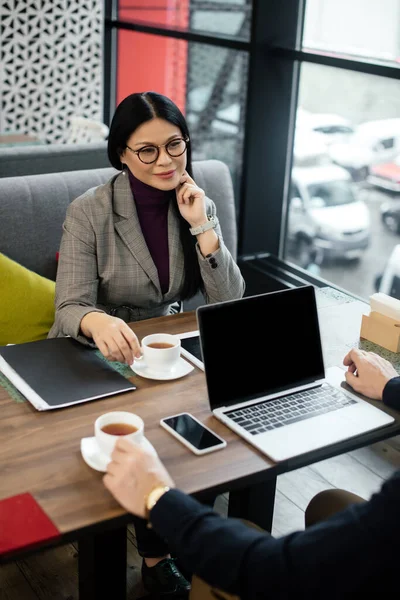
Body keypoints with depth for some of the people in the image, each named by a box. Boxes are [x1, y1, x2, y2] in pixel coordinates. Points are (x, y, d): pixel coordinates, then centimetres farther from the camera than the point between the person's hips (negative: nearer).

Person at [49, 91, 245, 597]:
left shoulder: (198, 206, -1)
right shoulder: (88, 213, -13)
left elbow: (229, 303, -6)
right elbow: (70, 308, -20)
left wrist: (202, 227, -18)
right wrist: (98, 322, -45)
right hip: (101, 360, -3)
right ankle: (157, 557, -1)